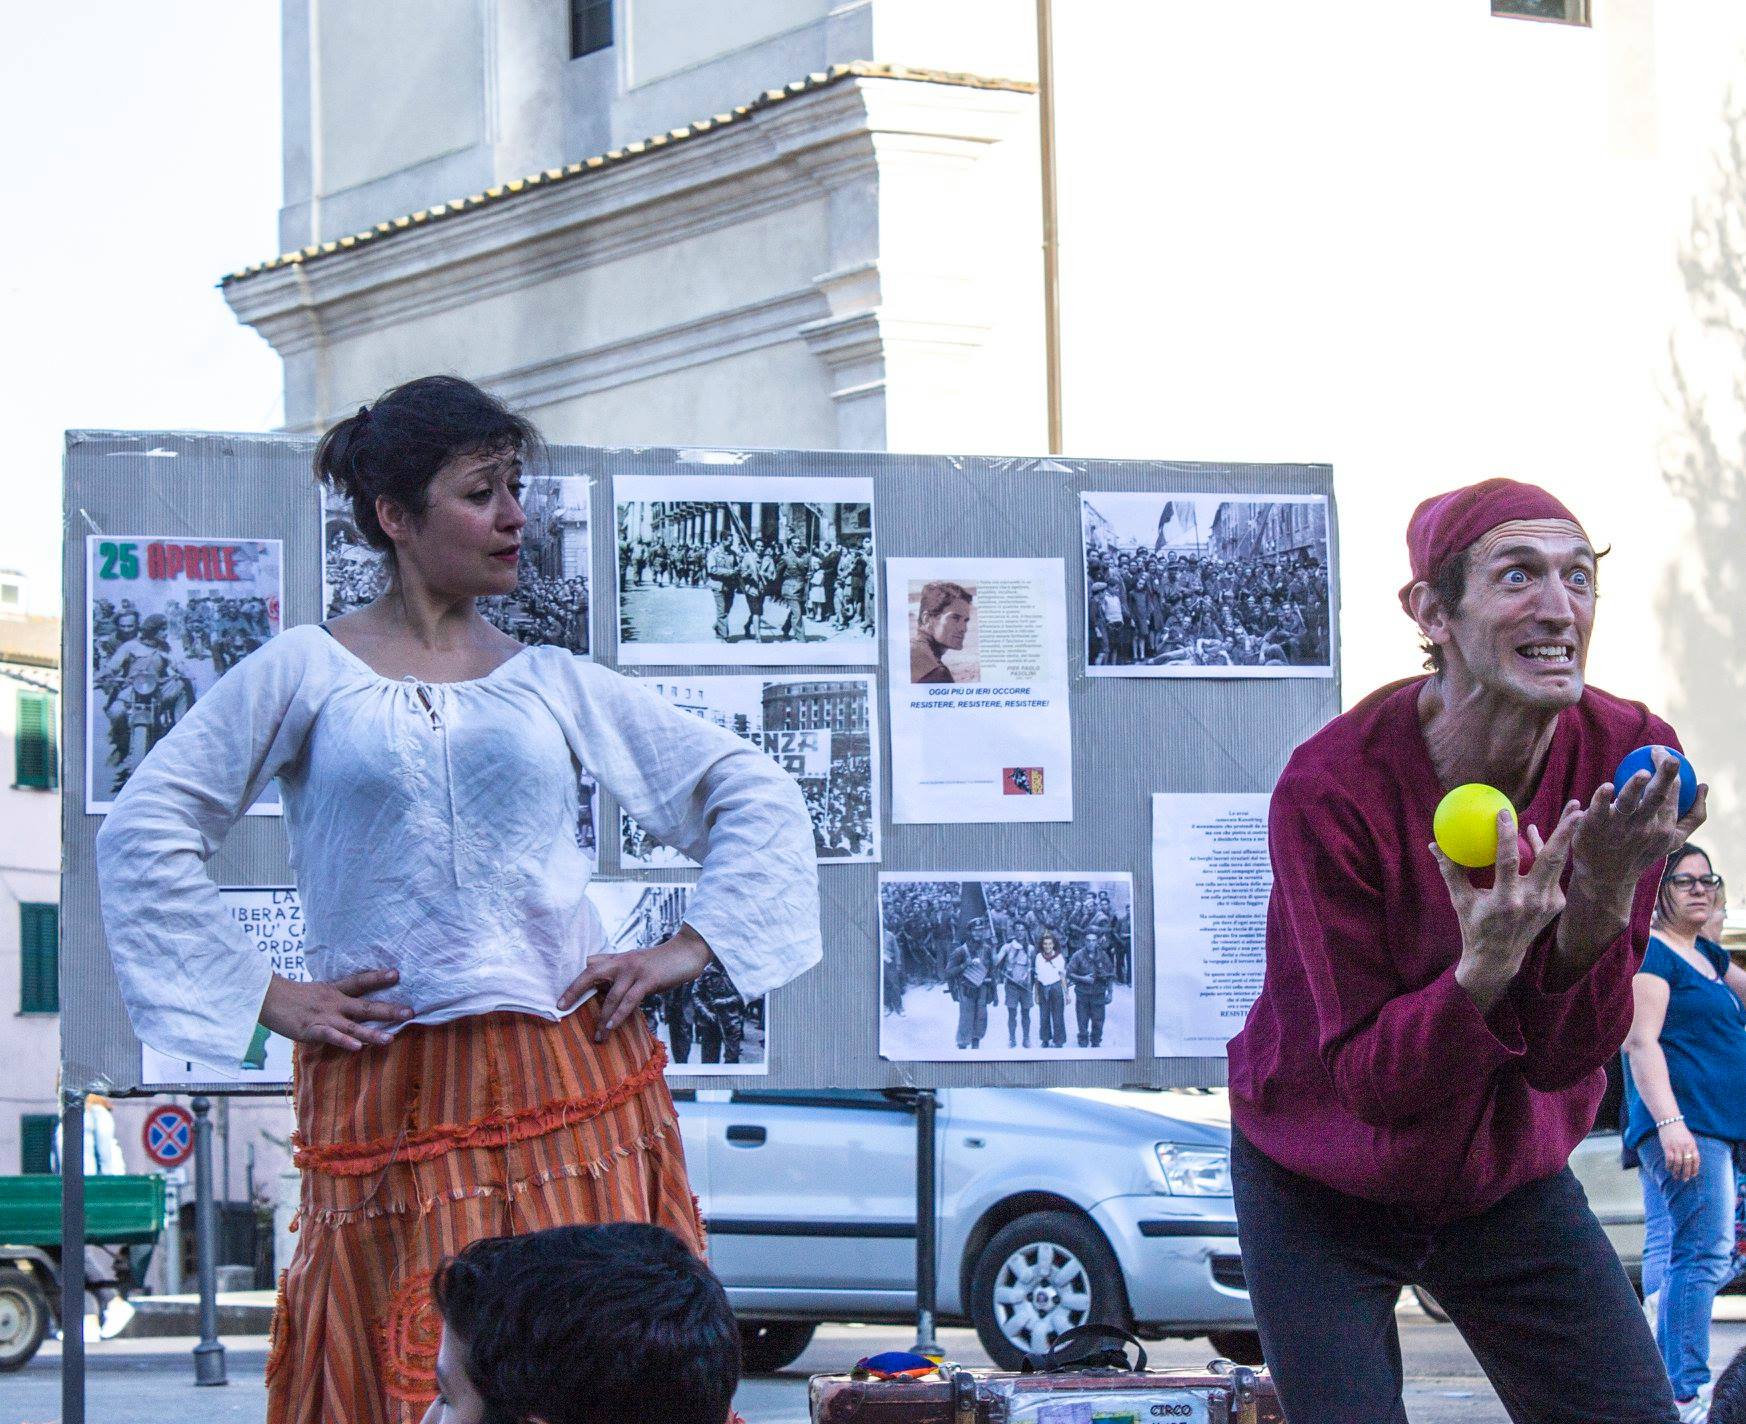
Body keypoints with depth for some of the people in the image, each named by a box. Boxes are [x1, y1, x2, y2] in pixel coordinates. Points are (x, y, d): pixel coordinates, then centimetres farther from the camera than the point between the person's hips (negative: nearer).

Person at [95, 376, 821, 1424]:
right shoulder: (306, 672, 4)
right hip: (387, 1093, -2)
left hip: (570, 1077, 2)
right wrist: (263, 995, -3)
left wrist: (694, 947, 5)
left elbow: (757, 793, 16)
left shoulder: (553, 683, 11)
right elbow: (145, 833, 0)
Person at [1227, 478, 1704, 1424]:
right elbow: (1365, 1079, -22)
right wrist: (1486, 963, -39)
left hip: (1510, 1175, 3)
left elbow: (1562, 1057, -13)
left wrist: (1601, 902, -31)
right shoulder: (1332, 788, -25)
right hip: (1323, 1188, -3)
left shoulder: (1628, 759, -14)